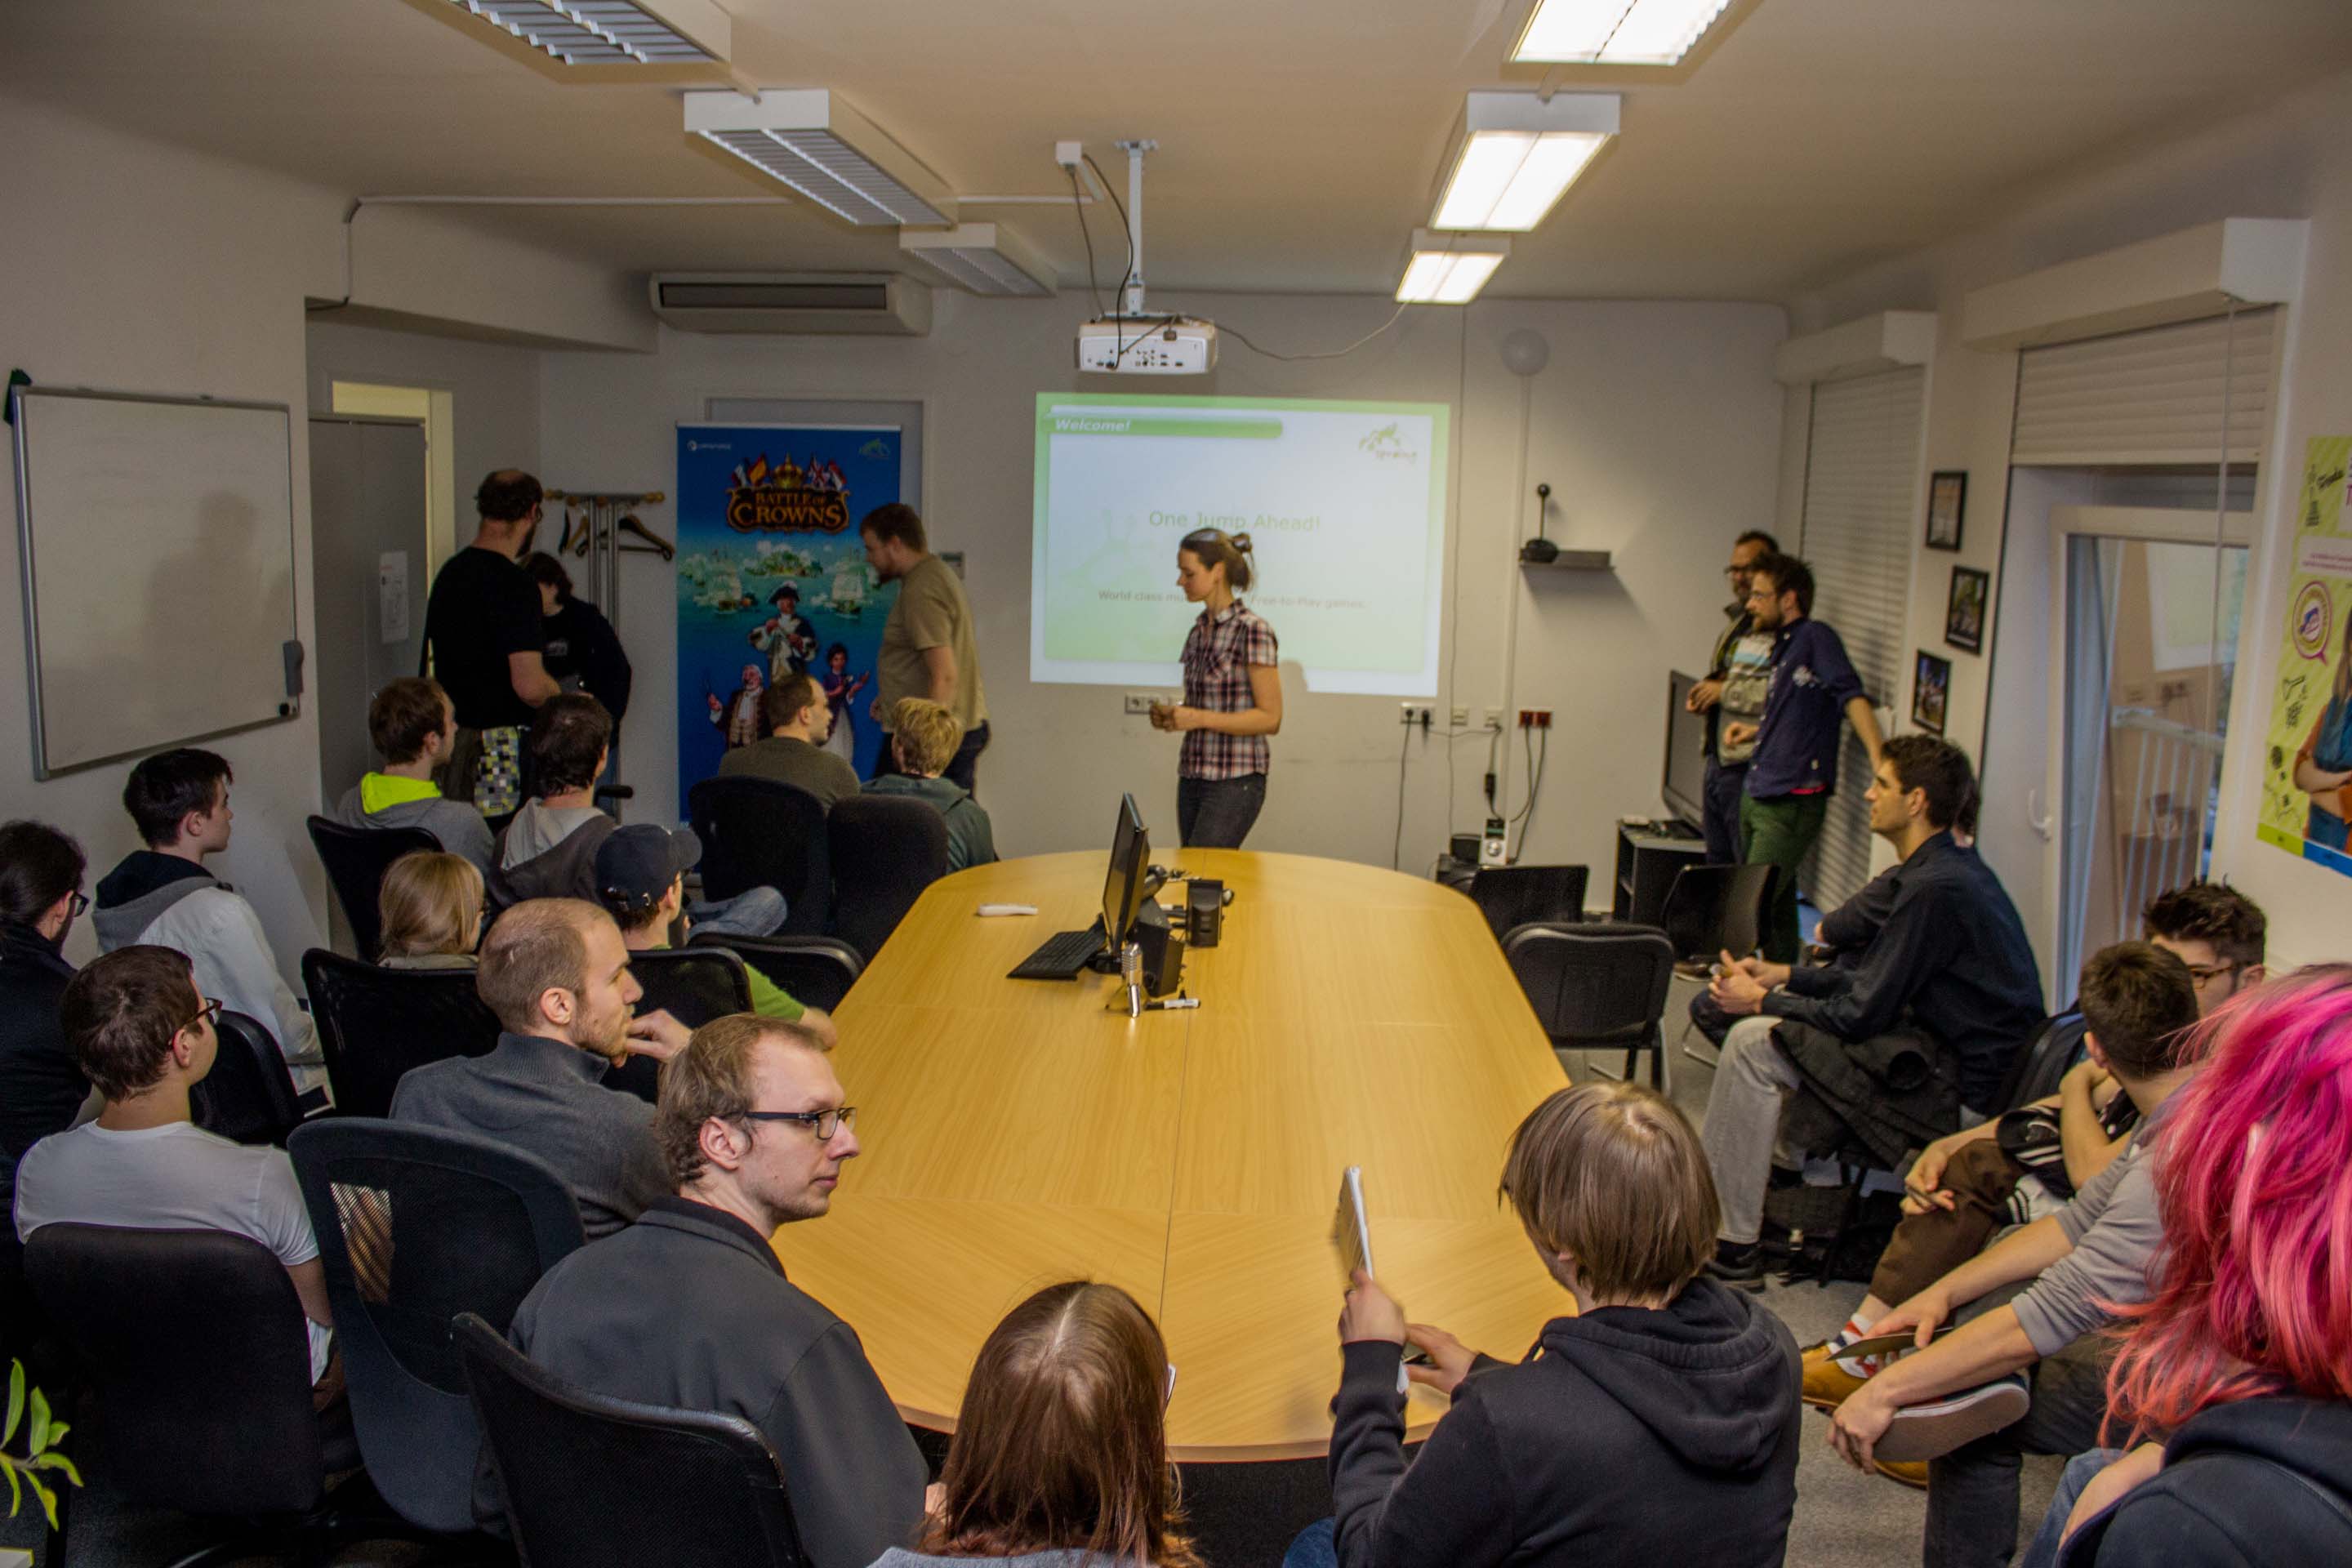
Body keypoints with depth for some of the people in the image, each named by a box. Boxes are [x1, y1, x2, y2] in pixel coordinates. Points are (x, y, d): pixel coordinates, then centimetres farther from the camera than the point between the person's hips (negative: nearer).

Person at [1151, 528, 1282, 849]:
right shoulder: (1198, 631, 12)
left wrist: (1198, 718, -19)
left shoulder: (1252, 630, -12)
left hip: (1235, 782, -8)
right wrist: (1173, 716, 2)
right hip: (1193, 777, 8)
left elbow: (1270, 718, -14)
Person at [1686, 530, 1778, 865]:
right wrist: (1703, 694, 9)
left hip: (1749, 768, -10)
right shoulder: (1736, 623, 17)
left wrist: (1726, 691, -17)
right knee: (1717, 861, 17)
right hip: (1718, 761, 10)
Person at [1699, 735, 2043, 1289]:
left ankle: (1733, 1246, -6)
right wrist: (1781, 975, 8)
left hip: (1956, 1087, -11)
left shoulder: (1935, 888, -22)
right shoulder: (1946, 868, 10)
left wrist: (1762, 1002, -7)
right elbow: (1873, 976, 16)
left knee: (1754, 1042, -14)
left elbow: (1860, 1014, -20)